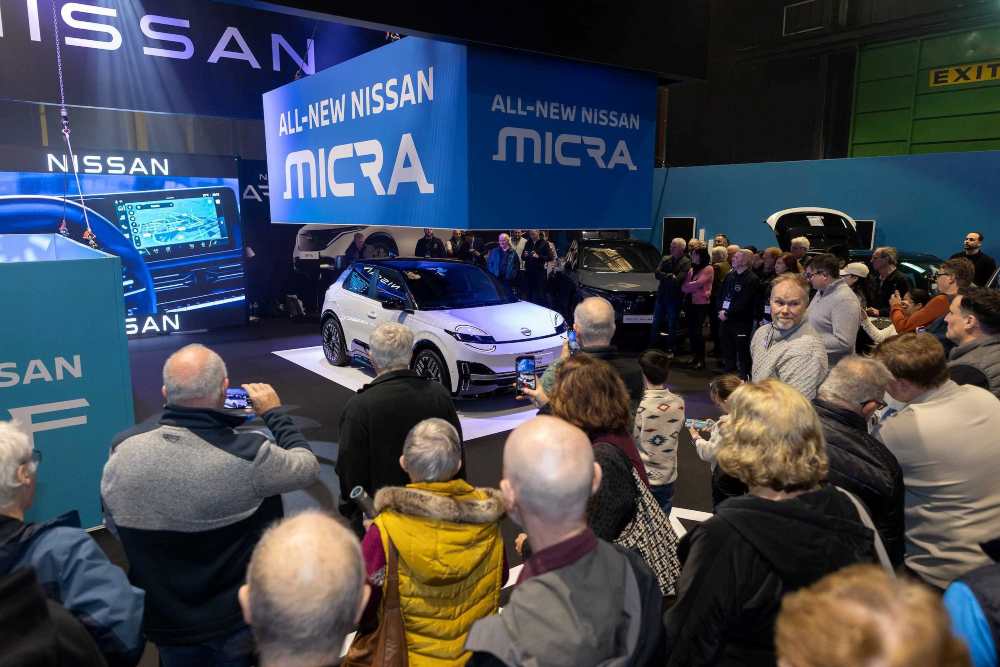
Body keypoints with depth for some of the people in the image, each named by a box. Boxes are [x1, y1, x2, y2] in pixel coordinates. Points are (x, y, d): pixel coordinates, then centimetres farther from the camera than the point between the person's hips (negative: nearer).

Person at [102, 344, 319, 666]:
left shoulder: (122, 451, -17)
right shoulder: (249, 454, -30)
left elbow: (114, 523, 1)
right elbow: (307, 467, -9)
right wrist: (275, 413, 3)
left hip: (165, 621, 4)